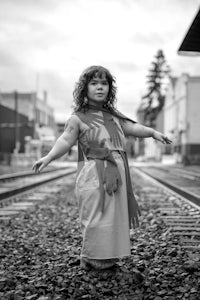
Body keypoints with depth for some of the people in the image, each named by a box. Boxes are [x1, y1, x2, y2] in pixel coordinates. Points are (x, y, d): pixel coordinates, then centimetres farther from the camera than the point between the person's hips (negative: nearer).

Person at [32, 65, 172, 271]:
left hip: (116, 175, 6)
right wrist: (49, 157, -28)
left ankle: (108, 257, 24)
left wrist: (153, 132, 3)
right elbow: (66, 140, -13)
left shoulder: (113, 115, 15)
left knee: (115, 215, 10)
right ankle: (91, 259, 12)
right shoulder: (78, 118, -3)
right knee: (95, 216, -4)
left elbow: (132, 127, 16)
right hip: (94, 176, -6)